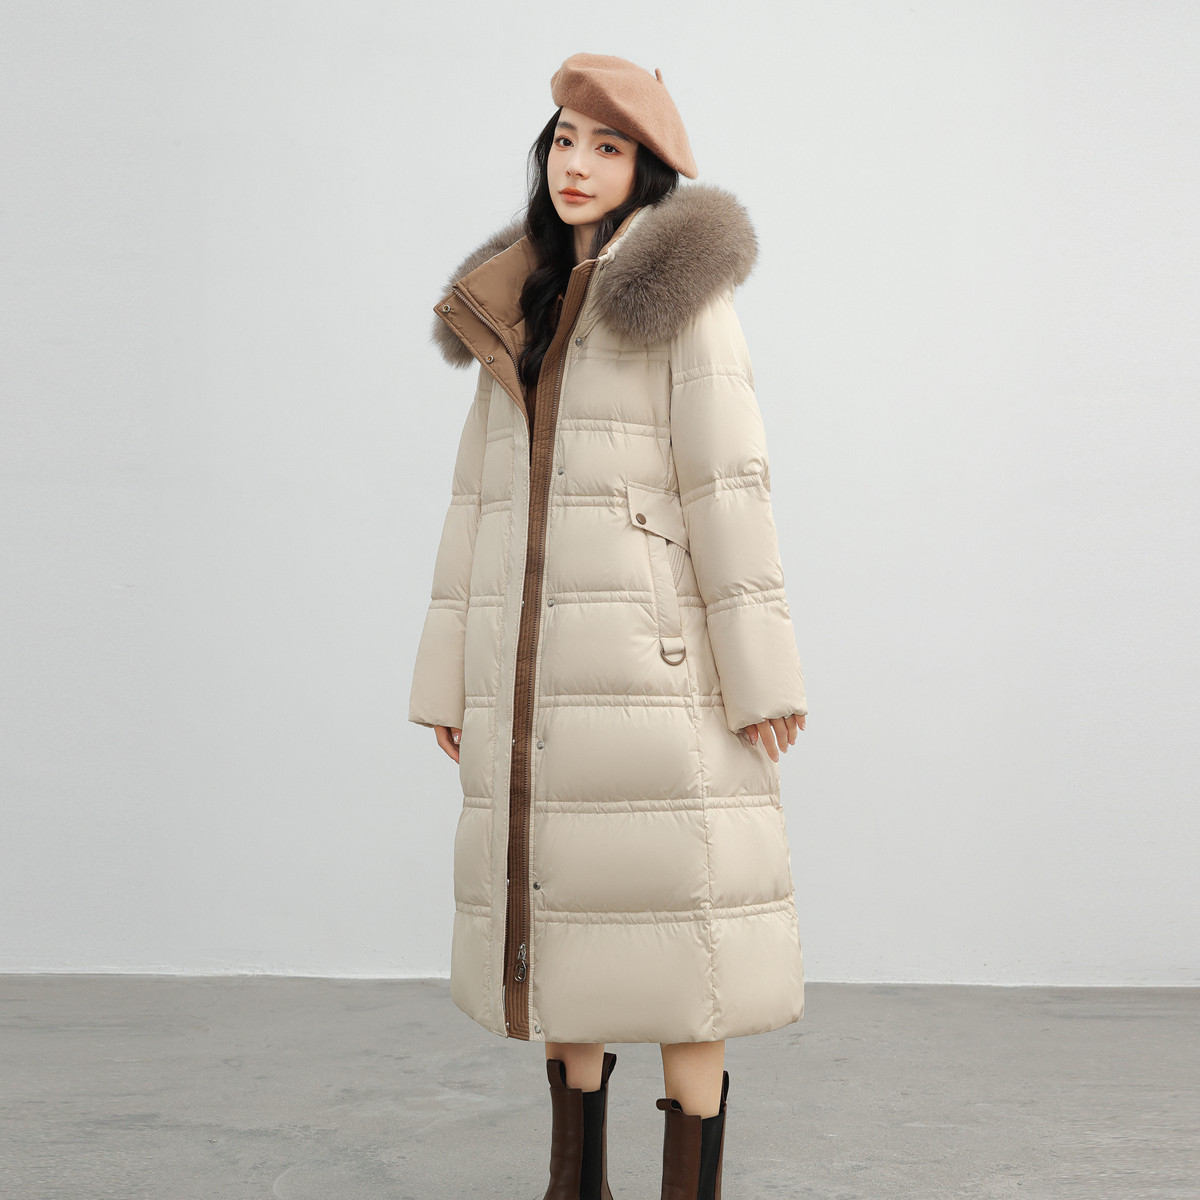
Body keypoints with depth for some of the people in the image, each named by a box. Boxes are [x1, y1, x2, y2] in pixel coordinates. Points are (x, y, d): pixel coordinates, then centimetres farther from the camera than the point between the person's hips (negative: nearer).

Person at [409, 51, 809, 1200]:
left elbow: (727, 484, -8)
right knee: (556, 918, 9)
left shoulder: (681, 294, -2)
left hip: (655, 649, -6)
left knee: (671, 918, -4)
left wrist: (760, 672, -12)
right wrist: (451, 676, 12)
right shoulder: (518, 309, 16)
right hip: (535, 663, 6)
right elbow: (478, 500, 14)